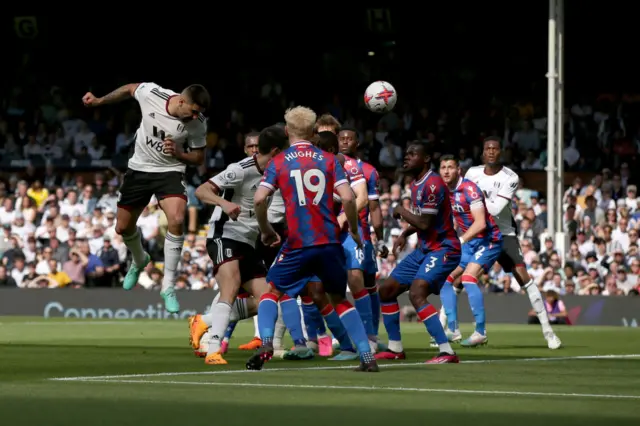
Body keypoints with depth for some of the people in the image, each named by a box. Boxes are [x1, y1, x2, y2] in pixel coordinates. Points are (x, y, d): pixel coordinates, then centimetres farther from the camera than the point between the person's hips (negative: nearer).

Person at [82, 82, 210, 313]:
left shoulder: (198, 123, -19)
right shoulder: (151, 93, -20)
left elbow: (199, 157, -5)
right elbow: (130, 88, 3)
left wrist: (179, 154, -25)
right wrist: (99, 101, 9)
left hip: (170, 171, -2)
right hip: (139, 168, 2)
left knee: (177, 220, -27)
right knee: (123, 227, 12)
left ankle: (168, 286, -17)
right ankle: (139, 261, 48)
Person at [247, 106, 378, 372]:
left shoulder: (278, 162, 4)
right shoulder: (329, 160, 7)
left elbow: (259, 200, -7)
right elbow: (348, 198, -4)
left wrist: (266, 230, 9)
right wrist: (354, 230, 10)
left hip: (298, 244, -2)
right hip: (330, 242, 2)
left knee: (272, 291, 17)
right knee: (340, 300, 17)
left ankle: (266, 344, -5)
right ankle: (367, 357, 8)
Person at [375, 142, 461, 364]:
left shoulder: (433, 184, -20)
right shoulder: (416, 184, 11)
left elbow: (425, 223, -22)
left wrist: (401, 211, -8)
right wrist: (405, 234, 9)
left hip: (443, 249, -10)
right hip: (424, 249, 10)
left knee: (416, 294, -27)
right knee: (386, 290, 12)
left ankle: (446, 352, -29)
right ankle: (395, 348, 24)